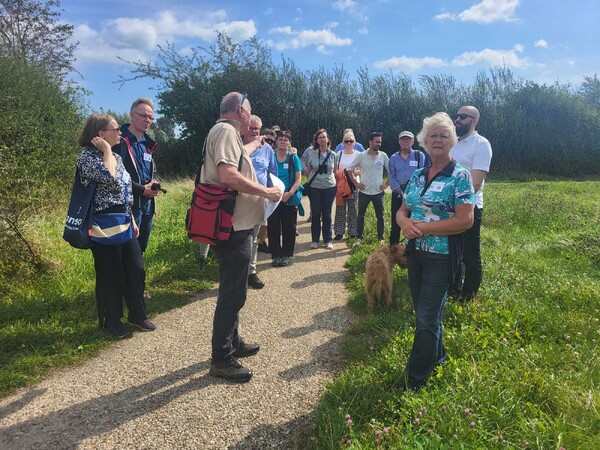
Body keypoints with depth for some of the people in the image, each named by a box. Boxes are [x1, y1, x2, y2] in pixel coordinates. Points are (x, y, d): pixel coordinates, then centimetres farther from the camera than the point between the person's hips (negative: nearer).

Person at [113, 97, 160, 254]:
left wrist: (154, 184, 1)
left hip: (148, 202, 8)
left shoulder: (148, 144, 16)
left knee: (141, 246, 17)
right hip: (129, 203, -8)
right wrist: (141, 189, -16)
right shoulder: (119, 141, -11)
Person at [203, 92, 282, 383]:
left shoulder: (225, 133, 18)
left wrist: (254, 144, 57)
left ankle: (233, 343, 37)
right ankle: (221, 360, 11)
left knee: (233, 290, 21)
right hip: (233, 229, -11)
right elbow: (228, 176, -30)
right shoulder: (226, 131, -14)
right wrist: (267, 192, -19)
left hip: (235, 227, 11)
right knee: (233, 294, -2)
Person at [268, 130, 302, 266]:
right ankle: (276, 255, 15)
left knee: (288, 228, 6)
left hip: (290, 199, -1)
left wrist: (290, 193, -18)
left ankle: (287, 255, 18)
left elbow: (298, 179, -2)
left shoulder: (293, 158, 0)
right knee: (273, 228, 3)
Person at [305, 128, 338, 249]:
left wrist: (329, 179, 8)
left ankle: (328, 240, 17)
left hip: (329, 187, 0)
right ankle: (315, 240, 17)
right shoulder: (312, 154, -2)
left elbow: (335, 172, 11)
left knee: (327, 215, 7)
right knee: (315, 214, 6)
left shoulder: (333, 155, 1)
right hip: (314, 188, 0)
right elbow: (307, 172, 8)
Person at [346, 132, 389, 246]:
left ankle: (381, 239, 20)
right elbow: (349, 169, 4)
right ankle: (359, 238, 18)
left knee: (380, 217, 8)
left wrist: (386, 184, -1)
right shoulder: (361, 156, -4)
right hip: (364, 192, 0)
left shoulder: (383, 156, -2)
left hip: (378, 192, 1)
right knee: (361, 216, 7)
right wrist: (356, 183, -2)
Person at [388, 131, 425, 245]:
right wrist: (400, 191, -9)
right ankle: (393, 246, 17)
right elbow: (391, 177, 3)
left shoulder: (419, 155, 1)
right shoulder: (393, 158, 8)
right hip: (398, 194, 2)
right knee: (395, 221, 6)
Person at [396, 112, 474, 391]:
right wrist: (404, 222, -13)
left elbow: (465, 220, -19)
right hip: (415, 253, 7)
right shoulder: (417, 176, 8)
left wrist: (424, 227, -21)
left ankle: (414, 381, 14)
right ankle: (436, 356, 42)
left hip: (441, 256, -6)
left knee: (427, 317, 0)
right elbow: (402, 210, 11)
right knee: (423, 312, 19)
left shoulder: (460, 176, -10)